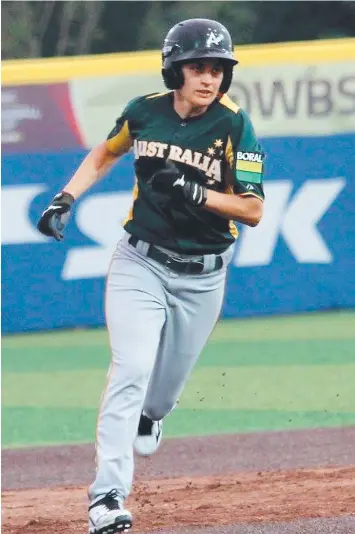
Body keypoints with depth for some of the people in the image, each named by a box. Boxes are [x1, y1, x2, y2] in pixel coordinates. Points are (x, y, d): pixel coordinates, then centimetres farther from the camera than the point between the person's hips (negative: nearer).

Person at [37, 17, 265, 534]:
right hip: (140, 264, 0)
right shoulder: (145, 111, -4)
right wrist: (66, 198, 4)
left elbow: (253, 211, -13)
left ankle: (149, 415, 50)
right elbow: (105, 153, 17)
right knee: (131, 369, -17)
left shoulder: (235, 126, -12)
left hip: (201, 276, 0)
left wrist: (197, 194, -27)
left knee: (168, 379, 11)